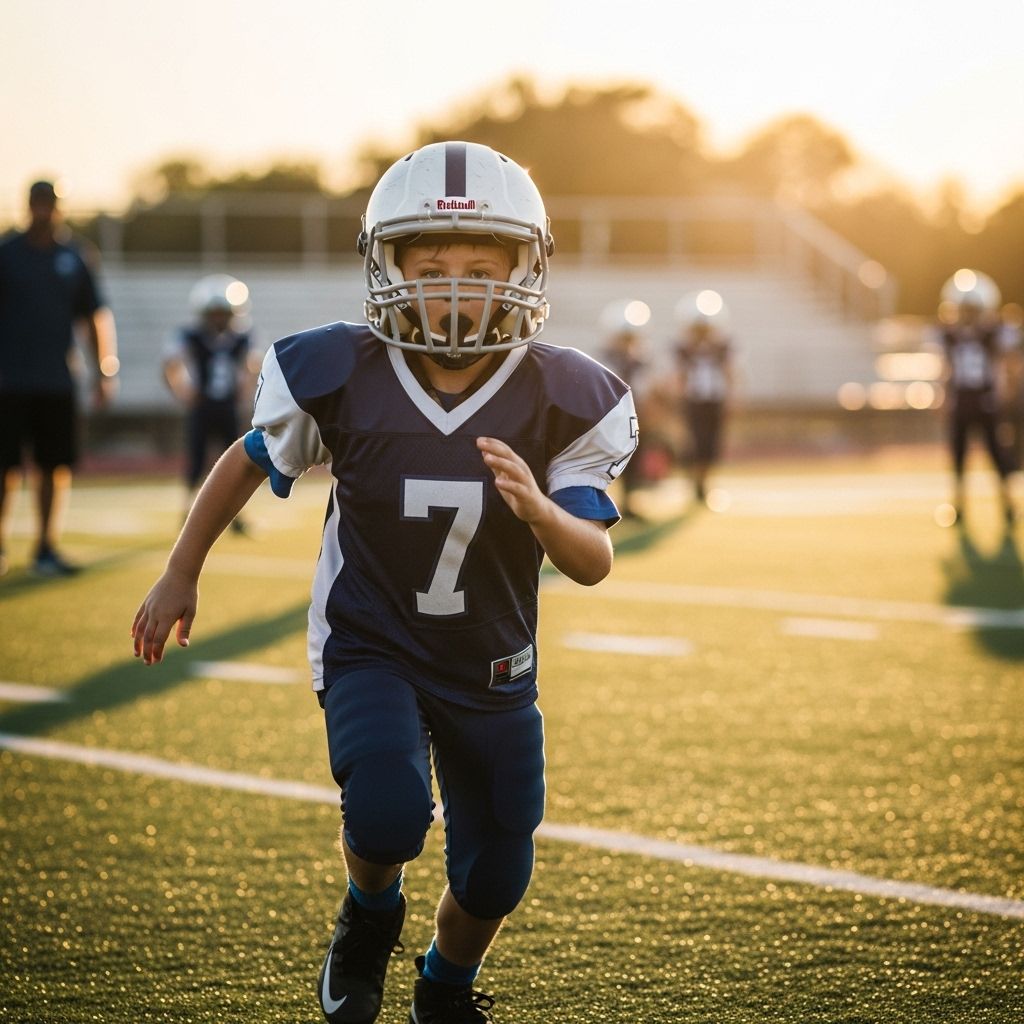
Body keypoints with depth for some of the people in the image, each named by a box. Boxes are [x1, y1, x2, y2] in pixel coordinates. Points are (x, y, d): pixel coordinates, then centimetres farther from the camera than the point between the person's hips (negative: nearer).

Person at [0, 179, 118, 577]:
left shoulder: (72, 258, 8)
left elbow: (95, 318, 14)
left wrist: (104, 371, 10)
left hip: (57, 383, 3)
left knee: (56, 467, 4)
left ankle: (46, 549, 13)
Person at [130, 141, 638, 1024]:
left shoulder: (564, 401, -17)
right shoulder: (339, 379, -19)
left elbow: (594, 563, -17)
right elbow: (249, 461, 1)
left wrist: (537, 508, -39)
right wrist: (181, 575, 9)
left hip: (493, 668, 2)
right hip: (369, 647, -2)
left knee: (495, 878, 9)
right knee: (388, 814, -28)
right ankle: (371, 912, 9)